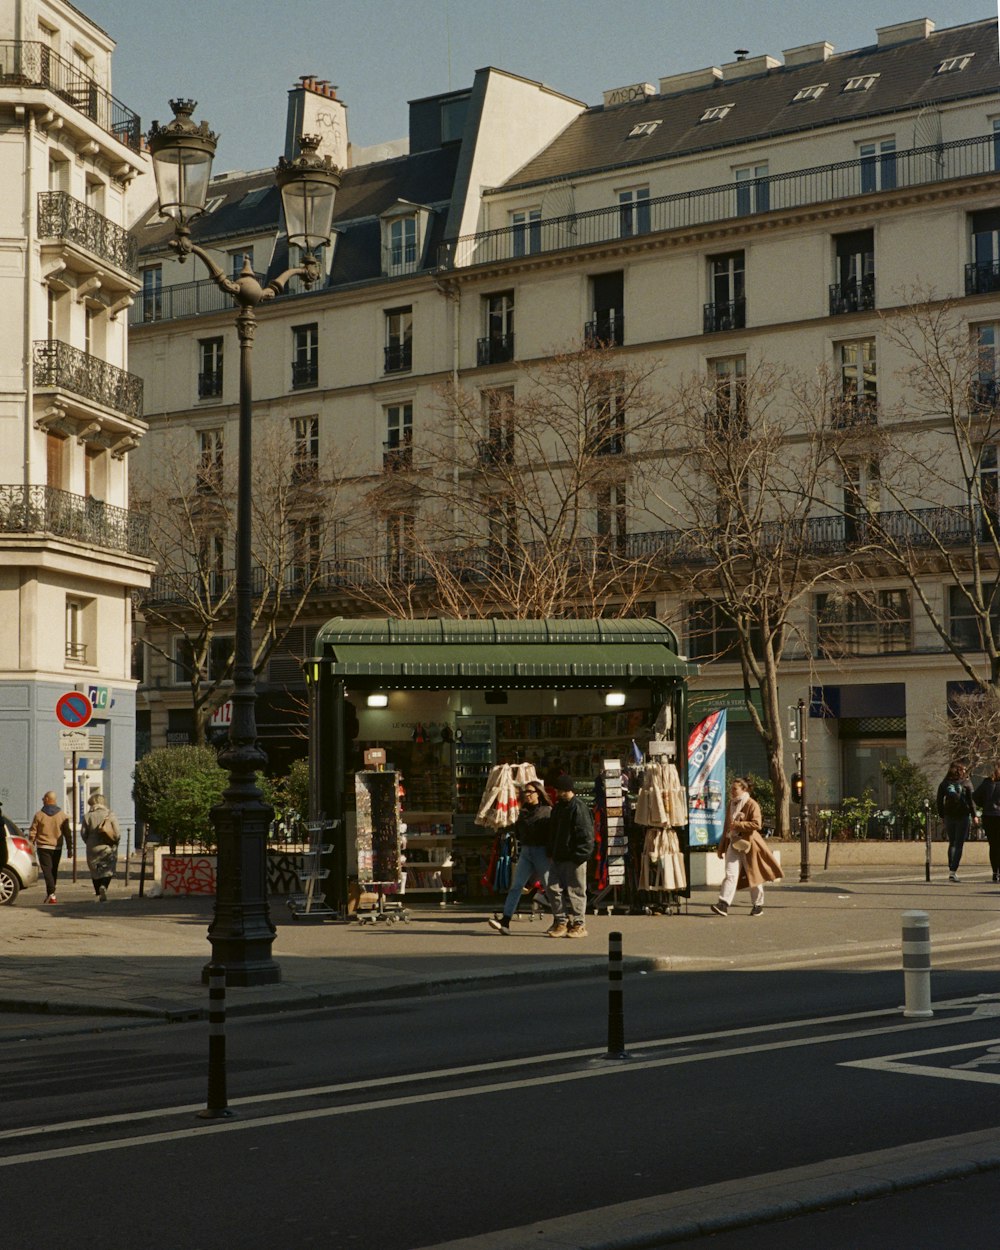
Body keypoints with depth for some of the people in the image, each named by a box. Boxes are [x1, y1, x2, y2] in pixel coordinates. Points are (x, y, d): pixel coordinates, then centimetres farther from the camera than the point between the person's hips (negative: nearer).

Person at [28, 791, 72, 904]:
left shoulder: (39, 814, -5)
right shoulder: (62, 815, 2)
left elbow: (32, 832, -2)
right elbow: (67, 833, 3)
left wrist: (31, 845, 7)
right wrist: (69, 848, 8)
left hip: (43, 847, -3)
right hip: (57, 848, 3)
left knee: (47, 870, -7)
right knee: (53, 871, 15)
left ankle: (51, 894, -22)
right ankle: (50, 893, 23)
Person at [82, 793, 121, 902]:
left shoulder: (88, 817, -2)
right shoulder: (110, 815, -4)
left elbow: (84, 834, 1)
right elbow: (117, 834, -5)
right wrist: (115, 844, 13)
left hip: (93, 849, 1)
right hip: (108, 848, -1)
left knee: (95, 872, 12)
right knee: (108, 870, 6)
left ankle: (99, 894, 10)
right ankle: (104, 887, -21)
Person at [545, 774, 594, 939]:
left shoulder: (578, 807, -13)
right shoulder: (558, 806, 15)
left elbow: (585, 834, -16)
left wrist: (579, 855, -19)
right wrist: (551, 851, 16)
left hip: (574, 858, -9)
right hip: (558, 857, 9)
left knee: (575, 891, -2)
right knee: (554, 888, 6)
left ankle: (578, 925, 5)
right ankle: (561, 922, 14)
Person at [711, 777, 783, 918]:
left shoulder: (752, 804, -7)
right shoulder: (731, 805, 15)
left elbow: (756, 824, -18)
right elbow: (726, 827, 21)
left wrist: (737, 824, -19)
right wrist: (721, 847, 19)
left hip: (748, 844, -5)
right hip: (733, 844, 5)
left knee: (754, 875, 4)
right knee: (730, 874, -8)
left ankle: (758, 905, 16)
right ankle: (723, 904, -19)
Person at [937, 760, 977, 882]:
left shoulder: (944, 784, 2)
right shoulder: (966, 783, -5)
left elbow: (939, 801, 4)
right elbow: (971, 800, -5)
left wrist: (942, 816, 12)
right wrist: (974, 816, 2)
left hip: (949, 817, 3)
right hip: (963, 817, -3)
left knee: (952, 843, 17)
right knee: (958, 844, -1)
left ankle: (951, 869, 13)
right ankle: (953, 871, -12)